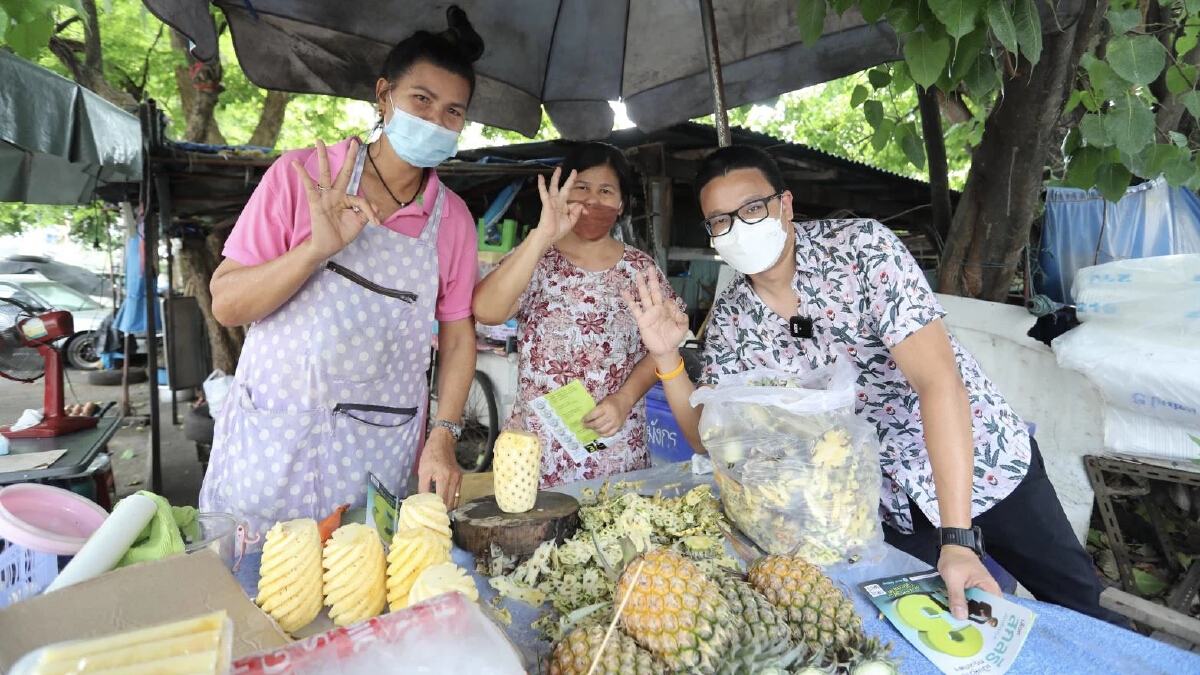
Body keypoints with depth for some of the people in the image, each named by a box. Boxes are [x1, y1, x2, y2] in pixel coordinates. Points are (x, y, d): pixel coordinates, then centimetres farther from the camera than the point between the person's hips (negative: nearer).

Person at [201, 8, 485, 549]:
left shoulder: (453, 219, 1)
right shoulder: (301, 175, -6)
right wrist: (318, 248, -23)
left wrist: (443, 436, -6)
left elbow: (457, 338, 4)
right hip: (270, 438, -1)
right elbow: (226, 305, -7)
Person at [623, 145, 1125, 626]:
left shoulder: (860, 247, -22)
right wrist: (666, 358, -20)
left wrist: (957, 538, -33)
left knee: (1078, 607, 13)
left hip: (984, 463, -2)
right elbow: (708, 436, -3)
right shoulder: (730, 320, -9)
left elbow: (938, 379, -29)